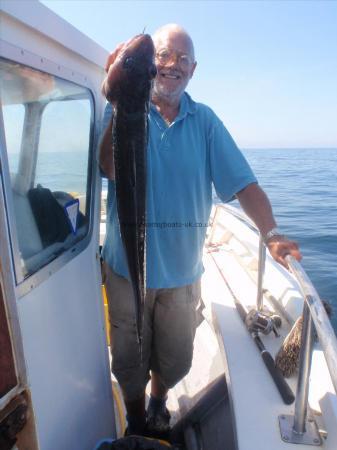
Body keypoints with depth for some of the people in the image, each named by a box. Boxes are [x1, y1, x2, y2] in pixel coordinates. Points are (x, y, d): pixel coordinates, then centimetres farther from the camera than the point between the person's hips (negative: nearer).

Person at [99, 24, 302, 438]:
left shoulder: (205, 121, 0)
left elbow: (242, 182, -5)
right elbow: (109, 168, -24)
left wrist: (270, 233, -16)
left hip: (182, 269, 2)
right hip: (128, 266, -1)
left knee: (176, 362, 20)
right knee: (131, 361, 18)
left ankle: (159, 402, 54)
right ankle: (136, 425, 48)